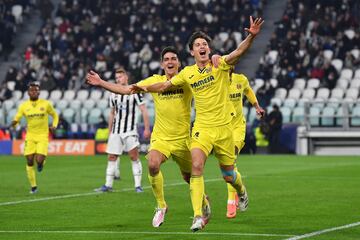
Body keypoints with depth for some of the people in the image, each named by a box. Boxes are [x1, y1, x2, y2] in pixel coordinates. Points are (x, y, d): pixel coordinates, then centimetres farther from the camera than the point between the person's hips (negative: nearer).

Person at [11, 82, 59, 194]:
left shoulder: (46, 104, -2)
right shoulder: (23, 106, 0)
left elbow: (55, 115, 12)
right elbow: (16, 119, -1)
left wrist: (54, 126, -6)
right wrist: (14, 123, -25)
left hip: (43, 136, -2)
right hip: (30, 136, 2)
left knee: (39, 160, -17)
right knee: (30, 162, -2)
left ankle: (42, 162, 22)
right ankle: (33, 186, 13)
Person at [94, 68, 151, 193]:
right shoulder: (113, 94, 12)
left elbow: (143, 110, -6)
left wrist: (147, 128, -12)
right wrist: (109, 132, 20)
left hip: (130, 131, -5)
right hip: (116, 131, 5)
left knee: (134, 156, -9)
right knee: (111, 157, 4)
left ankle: (138, 185, -7)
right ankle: (108, 185, 10)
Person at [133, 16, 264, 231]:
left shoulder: (220, 65, -6)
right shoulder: (188, 73, 3)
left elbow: (238, 52, -25)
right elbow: (165, 86, 16)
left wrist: (252, 36, -43)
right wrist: (145, 89, 1)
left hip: (224, 128, -1)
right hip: (202, 128, 1)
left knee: (229, 175, 9)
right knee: (196, 167, -20)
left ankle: (241, 191, 46)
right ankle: (199, 216, -20)